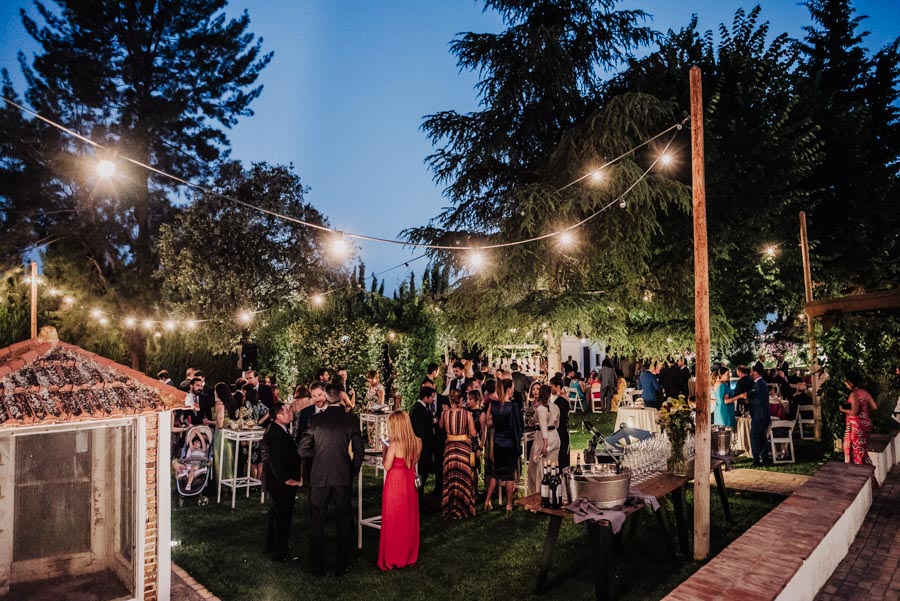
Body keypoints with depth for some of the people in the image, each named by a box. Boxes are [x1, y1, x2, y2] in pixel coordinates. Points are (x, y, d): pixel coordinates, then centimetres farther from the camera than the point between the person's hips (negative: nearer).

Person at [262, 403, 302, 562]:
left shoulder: (278, 429, 8)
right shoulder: (275, 434, -24)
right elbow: (275, 460, -28)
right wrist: (286, 479, -28)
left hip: (277, 481, 11)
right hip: (281, 483, -11)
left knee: (275, 513, 21)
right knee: (283, 515, -2)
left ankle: (271, 546, 36)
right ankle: (280, 553, 7)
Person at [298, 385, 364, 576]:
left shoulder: (315, 419, -5)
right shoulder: (351, 419, -6)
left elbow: (303, 450, -4)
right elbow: (359, 450, -4)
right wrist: (353, 471, 9)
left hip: (319, 477, 0)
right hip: (343, 477, 0)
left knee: (317, 521, 13)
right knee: (344, 520, 13)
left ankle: (316, 564, 21)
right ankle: (342, 564, 18)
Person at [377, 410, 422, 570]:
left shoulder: (394, 445, -21)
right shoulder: (416, 443, -4)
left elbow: (387, 466, -16)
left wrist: (384, 451, -2)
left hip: (395, 485, -5)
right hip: (409, 484, 6)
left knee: (393, 521, 7)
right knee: (409, 520, 17)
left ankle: (392, 559, 17)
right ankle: (409, 555, 29)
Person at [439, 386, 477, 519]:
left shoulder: (444, 413, -8)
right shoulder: (467, 414, -13)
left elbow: (440, 426, 13)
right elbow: (473, 433, -9)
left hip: (449, 447, 1)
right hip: (464, 447, -1)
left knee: (450, 478, 13)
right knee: (463, 477, 11)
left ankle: (450, 508, 21)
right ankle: (463, 508, 21)